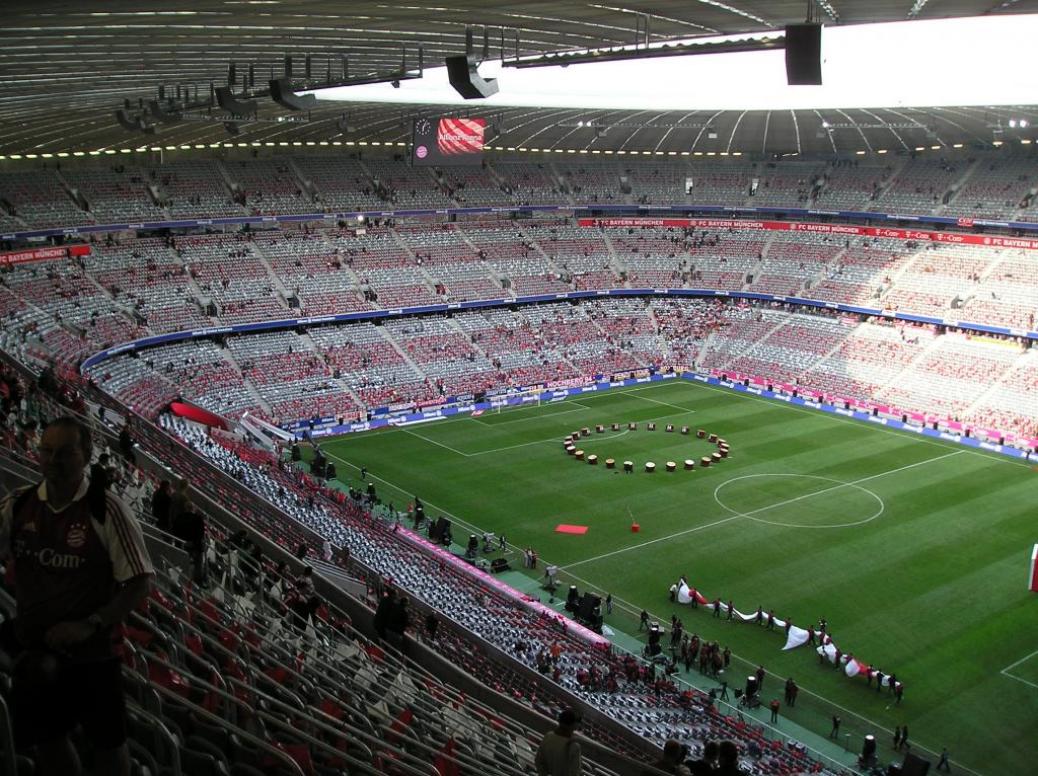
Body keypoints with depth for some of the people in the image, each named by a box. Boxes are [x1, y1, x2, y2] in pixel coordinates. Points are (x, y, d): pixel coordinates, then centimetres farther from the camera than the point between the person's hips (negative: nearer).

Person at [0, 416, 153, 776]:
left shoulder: (106, 510, -17)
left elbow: (140, 582, -15)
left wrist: (91, 625, -24)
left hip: (92, 652, -3)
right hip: (33, 652, 4)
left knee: (108, 744, 13)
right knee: (47, 740, 20)